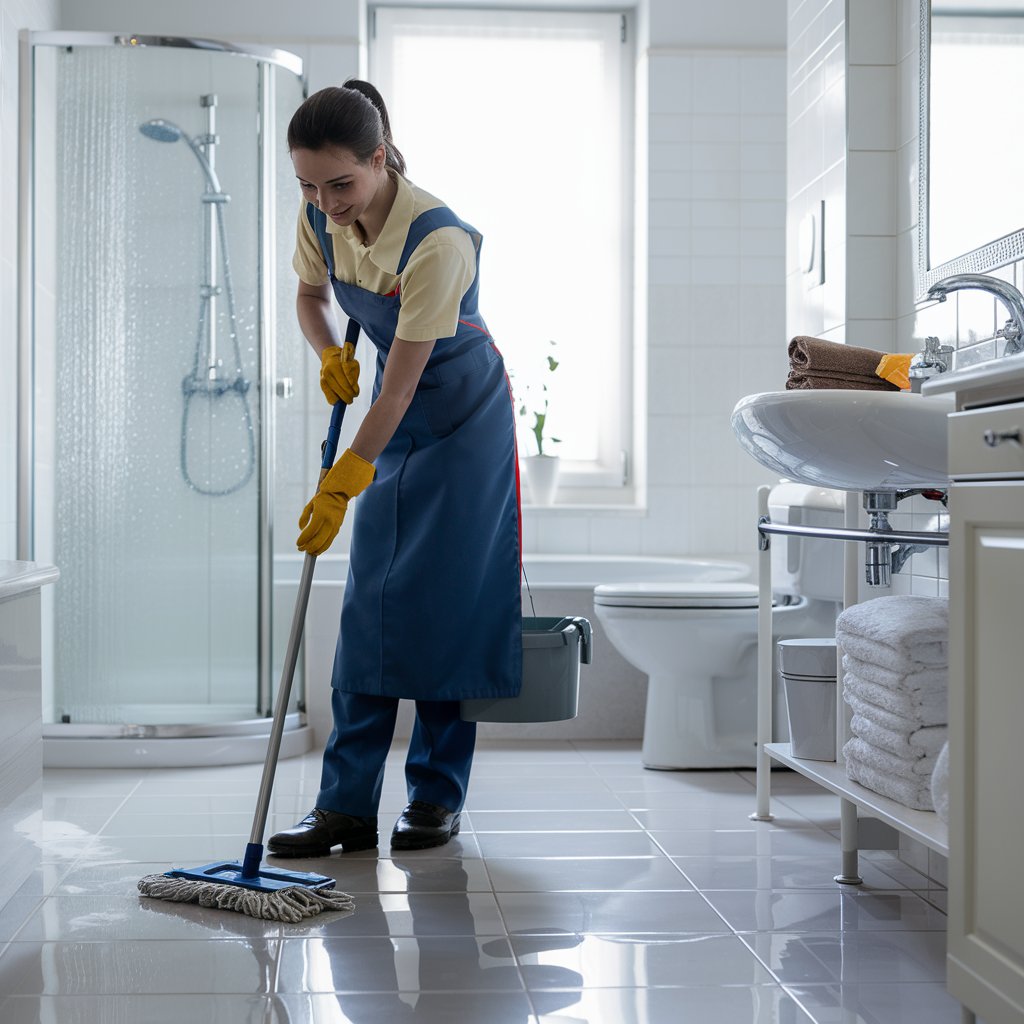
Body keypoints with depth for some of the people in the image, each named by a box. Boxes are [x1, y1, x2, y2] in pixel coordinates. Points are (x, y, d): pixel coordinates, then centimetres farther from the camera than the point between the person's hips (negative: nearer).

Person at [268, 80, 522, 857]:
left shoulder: (436, 241, -31)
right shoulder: (321, 219, -11)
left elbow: (400, 386, -29)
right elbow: (310, 295, 11)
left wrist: (340, 487, -26)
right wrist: (330, 355, -10)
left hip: (464, 415, -6)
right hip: (396, 414, 6)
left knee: (448, 601, -5)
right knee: (370, 603, 0)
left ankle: (437, 797, 8)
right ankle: (348, 804, 2)